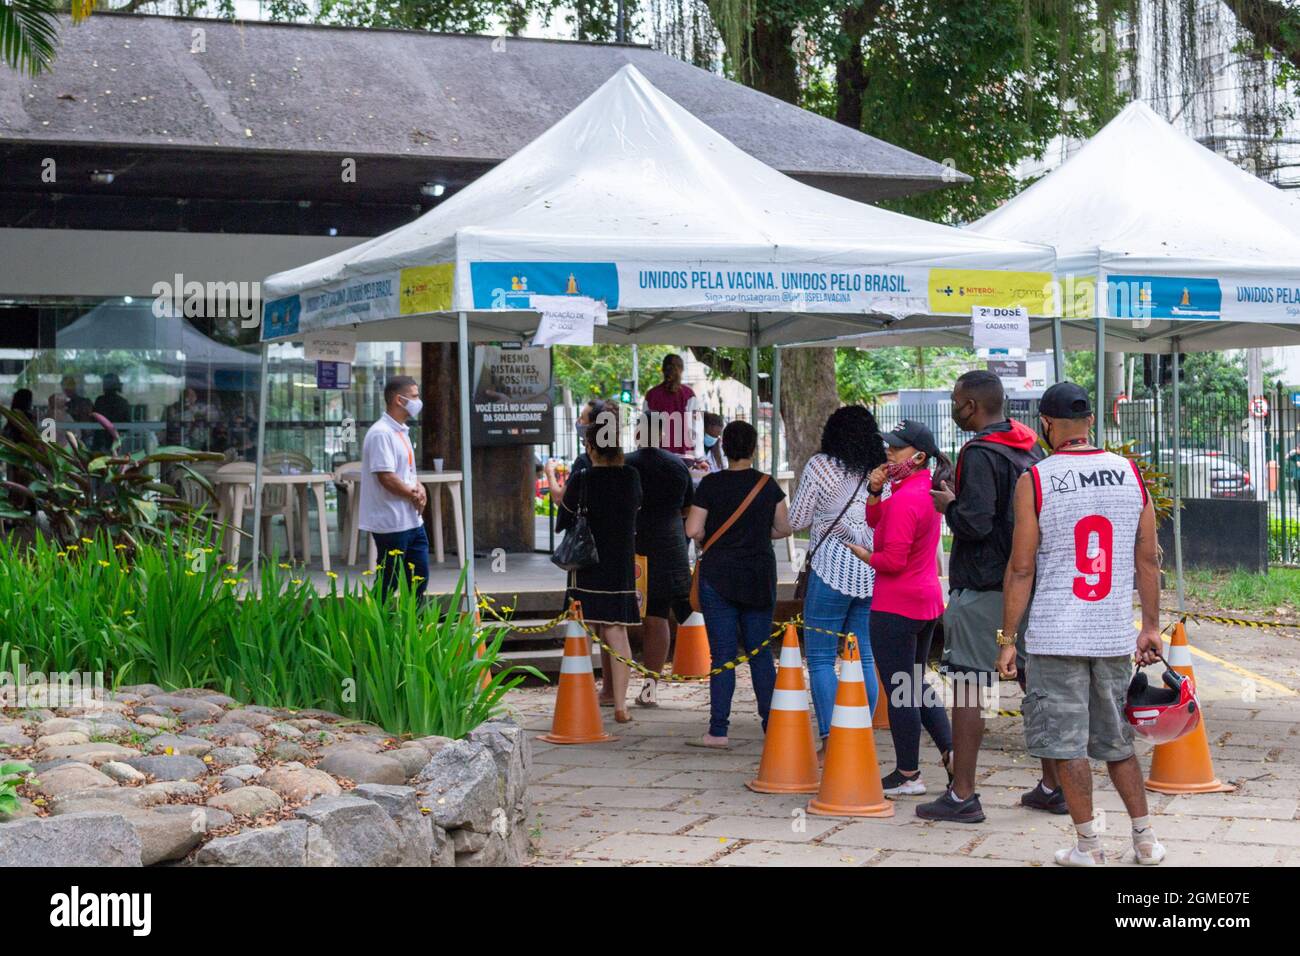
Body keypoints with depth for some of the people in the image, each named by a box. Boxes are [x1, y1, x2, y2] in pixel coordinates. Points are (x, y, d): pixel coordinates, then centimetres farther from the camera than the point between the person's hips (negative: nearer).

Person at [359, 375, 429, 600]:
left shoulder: (401, 432, 15)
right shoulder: (381, 434, -17)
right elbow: (386, 478, -23)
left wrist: (419, 488, 1)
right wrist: (413, 495, -11)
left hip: (412, 520, 10)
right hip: (391, 523, -10)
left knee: (419, 580, 13)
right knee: (387, 586, -3)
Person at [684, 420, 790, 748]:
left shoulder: (711, 484, -7)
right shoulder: (767, 485, 1)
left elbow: (693, 530, -11)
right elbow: (784, 528, 7)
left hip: (718, 575, -3)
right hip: (760, 577, 3)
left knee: (723, 654, -2)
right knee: (760, 652, 11)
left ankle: (718, 731, -4)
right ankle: (772, 724, 12)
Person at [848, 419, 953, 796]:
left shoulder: (905, 499, -21)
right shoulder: (924, 489, 10)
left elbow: (893, 559, -24)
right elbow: (876, 521, 15)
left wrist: (865, 555, -5)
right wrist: (874, 491, -3)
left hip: (896, 608, -10)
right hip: (926, 600, 10)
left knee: (900, 692, 0)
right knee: (915, 685, 21)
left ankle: (908, 775, 7)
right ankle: (951, 751, 18)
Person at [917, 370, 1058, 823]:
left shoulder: (979, 454, -14)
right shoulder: (1031, 449, 12)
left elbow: (974, 522, -22)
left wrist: (948, 505, -2)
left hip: (982, 587, -8)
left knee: (967, 689, -4)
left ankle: (962, 796, -3)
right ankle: (1052, 787, 18)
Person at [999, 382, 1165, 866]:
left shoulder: (1034, 481, -7)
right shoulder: (1131, 474, 4)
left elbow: (1021, 569, -8)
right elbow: (1147, 561, 7)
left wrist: (1007, 638, -2)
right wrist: (1151, 626, 16)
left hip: (1056, 636, -4)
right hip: (1115, 635, 4)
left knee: (1066, 743, 4)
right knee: (1116, 740, 17)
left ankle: (1088, 845, 6)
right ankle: (1146, 840, 21)